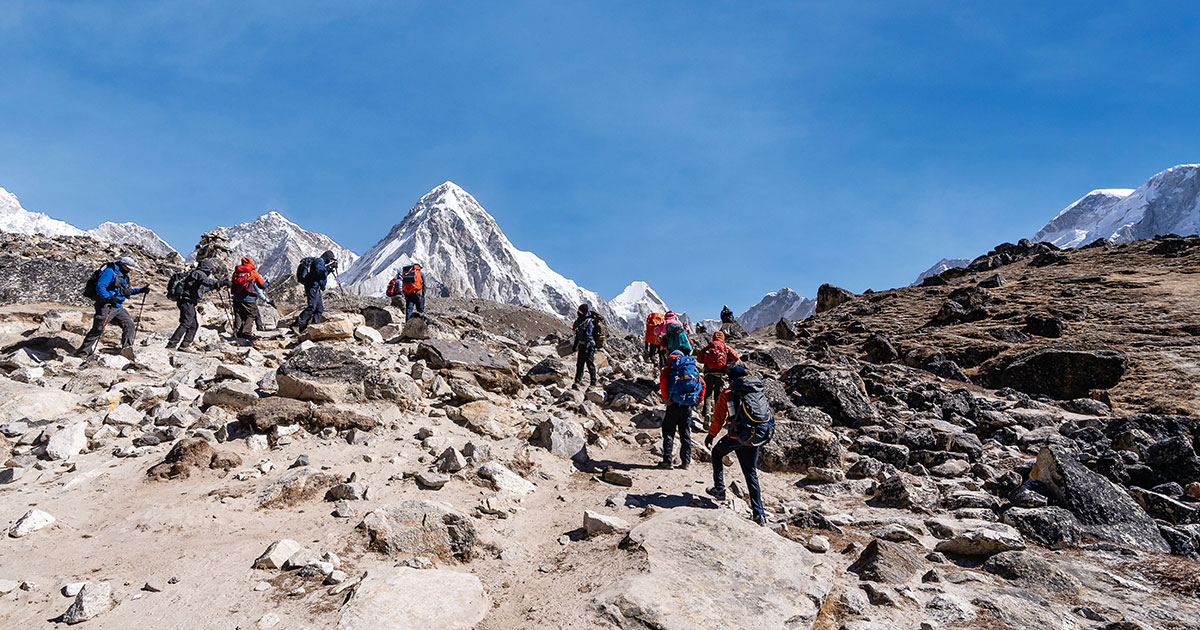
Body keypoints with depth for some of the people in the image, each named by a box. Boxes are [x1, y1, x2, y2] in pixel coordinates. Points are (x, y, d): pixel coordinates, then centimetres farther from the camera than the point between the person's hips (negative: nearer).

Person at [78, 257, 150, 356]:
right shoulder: (110, 272, -10)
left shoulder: (123, 276, 19)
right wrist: (109, 298, -35)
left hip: (118, 307, 9)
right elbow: (100, 287, -21)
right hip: (106, 305, -9)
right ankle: (83, 351, -2)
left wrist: (141, 290, 21)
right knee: (98, 329, -10)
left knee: (130, 326, 3)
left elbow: (127, 291, 30)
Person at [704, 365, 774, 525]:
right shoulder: (759, 392, 12)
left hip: (738, 437, -4)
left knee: (717, 453, 26)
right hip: (757, 438, 4)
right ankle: (759, 513, 8)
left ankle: (719, 489, 21)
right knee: (751, 473, 13)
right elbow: (767, 413, 14)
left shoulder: (727, 395, -1)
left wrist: (711, 435, 15)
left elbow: (718, 419, 1)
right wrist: (763, 438, 26)